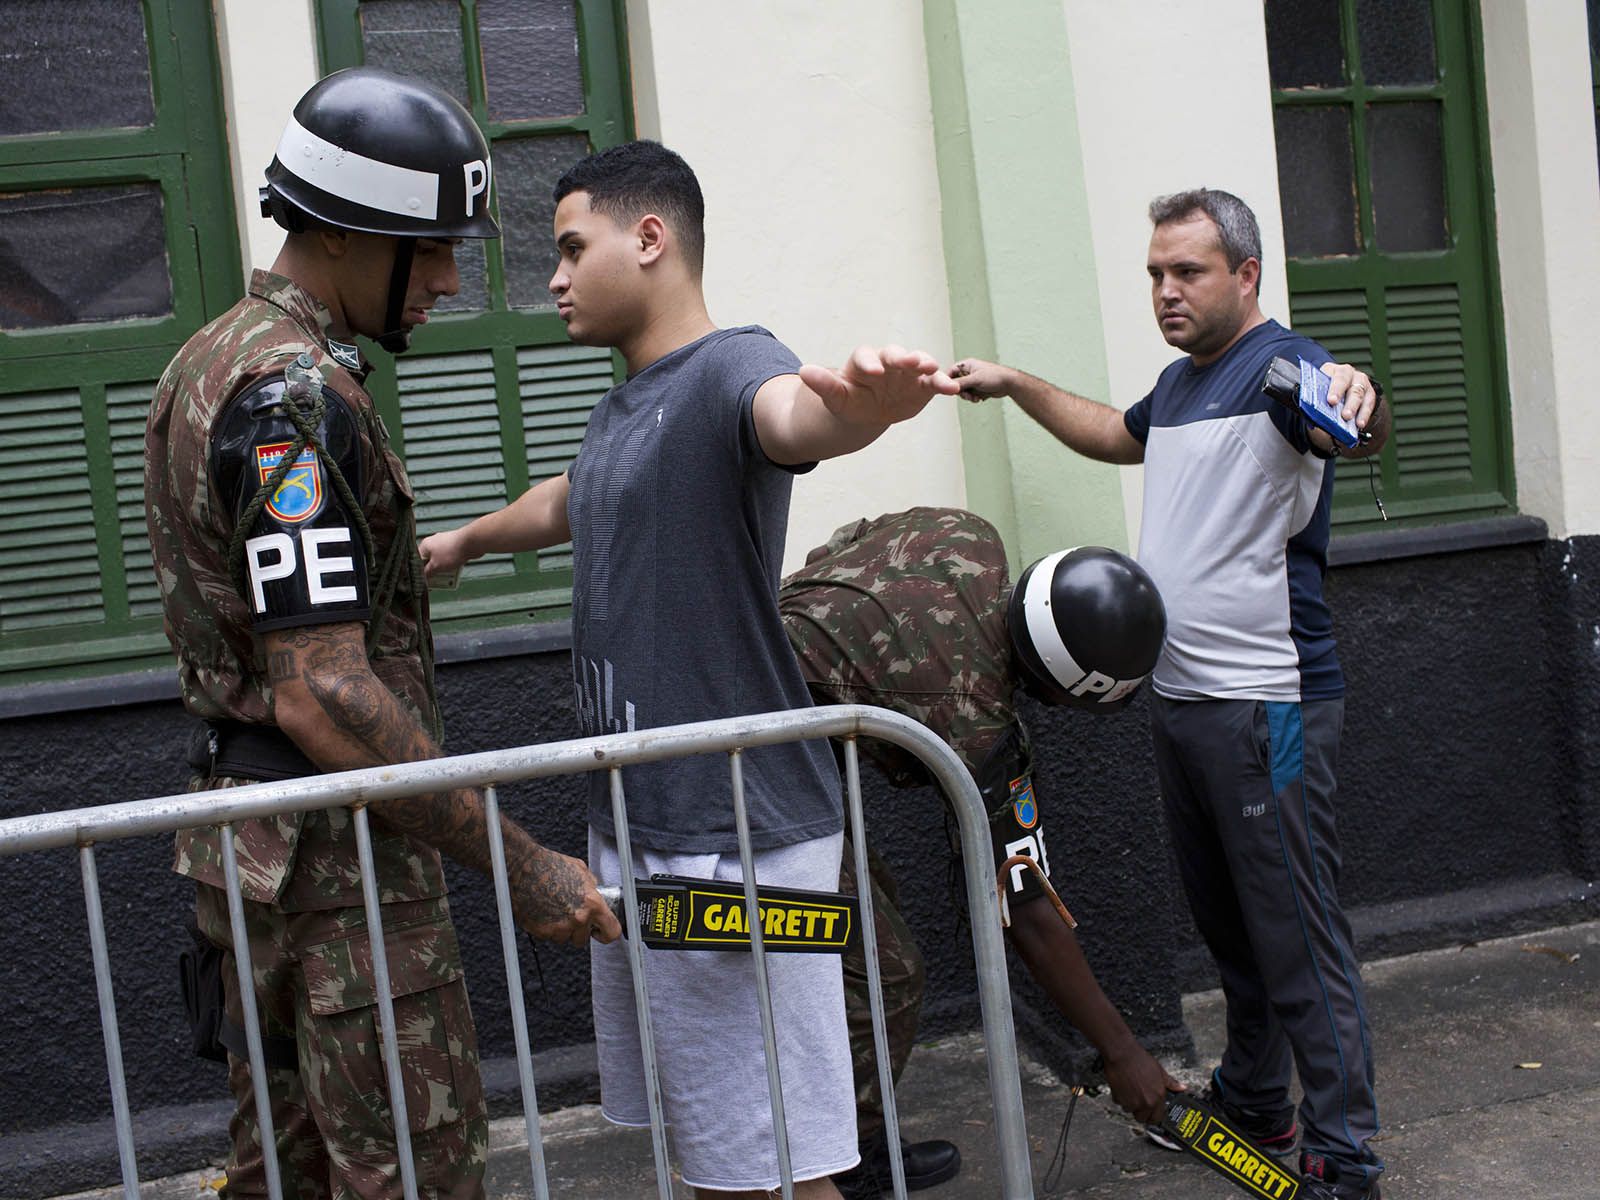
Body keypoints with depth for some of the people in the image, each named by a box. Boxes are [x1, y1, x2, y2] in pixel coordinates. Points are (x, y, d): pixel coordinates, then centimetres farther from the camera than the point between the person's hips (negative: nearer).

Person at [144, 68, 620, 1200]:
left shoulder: (218, 359, 13)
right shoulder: (296, 399, -20)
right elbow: (325, 696, -26)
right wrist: (521, 866, -22)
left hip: (256, 843, 10)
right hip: (337, 853, -10)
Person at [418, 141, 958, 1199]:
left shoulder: (726, 370, -13)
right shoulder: (623, 405, 15)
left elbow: (792, 410, -38)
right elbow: (568, 502, 37)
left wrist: (860, 403, -62)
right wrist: (464, 541, 56)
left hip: (735, 837, -9)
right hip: (631, 828, 9)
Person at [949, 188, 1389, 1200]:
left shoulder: (1283, 366, -12)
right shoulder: (1180, 381, 15)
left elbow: (1362, 433, -34)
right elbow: (1119, 436, 36)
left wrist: (1358, 394, -56)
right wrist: (1018, 386, 31)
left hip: (1267, 707, -9)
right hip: (1179, 698, 9)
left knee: (1299, 936, -4)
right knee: (1226, 923, 20)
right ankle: (1254, 1102, 37)